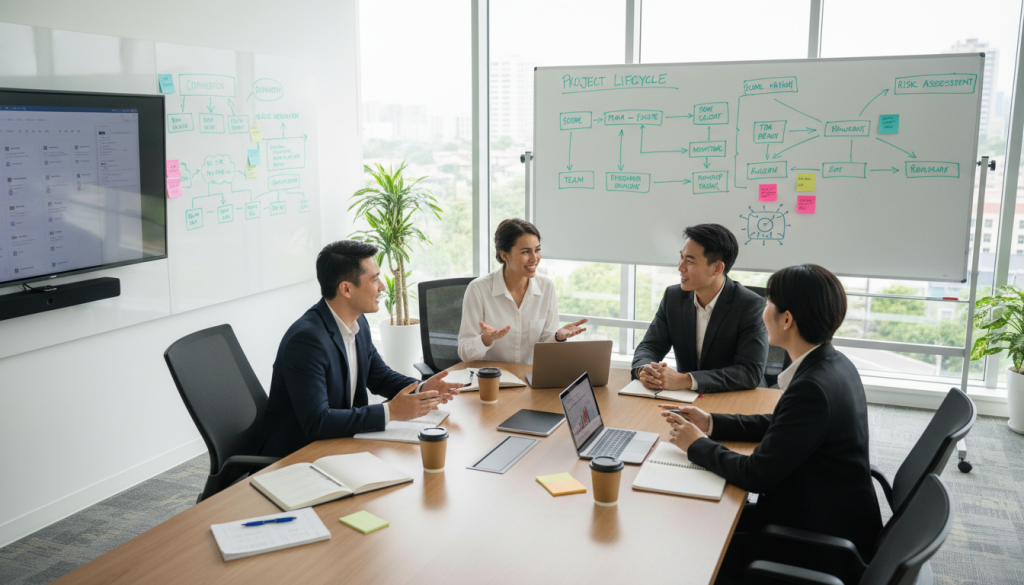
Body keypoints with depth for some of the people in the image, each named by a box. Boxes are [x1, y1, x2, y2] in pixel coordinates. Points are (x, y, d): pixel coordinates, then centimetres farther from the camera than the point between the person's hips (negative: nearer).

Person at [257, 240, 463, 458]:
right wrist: (391, 411, -26)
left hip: (338, 446, 8)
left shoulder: (358, 322, 3)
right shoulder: (306, 339, -24)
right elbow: (316, 422, -29)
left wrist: (422, 389, -2)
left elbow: (379, 375, 17)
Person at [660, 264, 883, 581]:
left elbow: (757, 475, -25)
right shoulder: (833, 364, 0)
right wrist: (712, 423, 7)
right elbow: (780, 425, 14)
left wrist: (698, 445, -9)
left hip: (823, 539, -8)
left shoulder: (813, 388, -30)